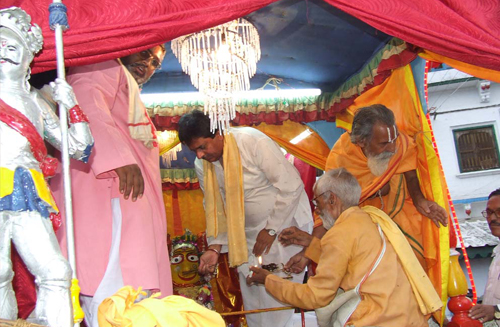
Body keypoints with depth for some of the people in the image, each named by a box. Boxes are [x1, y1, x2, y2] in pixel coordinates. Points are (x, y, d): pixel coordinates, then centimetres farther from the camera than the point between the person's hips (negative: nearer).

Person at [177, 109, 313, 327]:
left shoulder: (254, 142, -22)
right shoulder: (202, 165, -2)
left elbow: (291, 186, -20)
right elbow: (215, 208, 6)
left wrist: (271, 229, -15)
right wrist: (214, 247, -5)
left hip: (284, 222, -5)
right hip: (248, 234, 6)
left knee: (276, 297, -6)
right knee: (252, 297, 9)